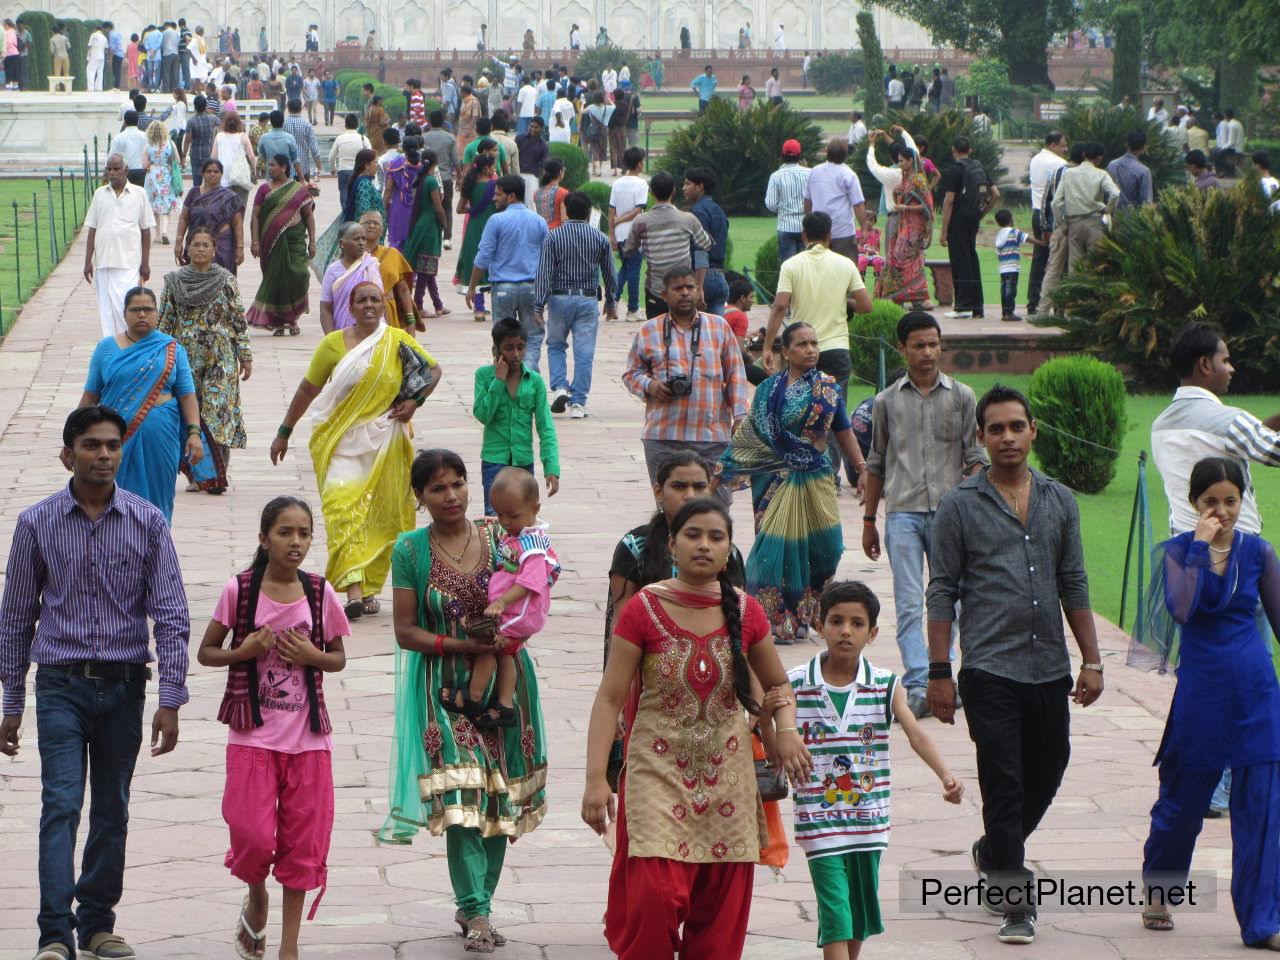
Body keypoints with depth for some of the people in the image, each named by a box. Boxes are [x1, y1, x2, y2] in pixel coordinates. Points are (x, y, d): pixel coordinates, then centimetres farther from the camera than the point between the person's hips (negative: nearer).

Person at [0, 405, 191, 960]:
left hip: (124, 684, 2)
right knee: (61, 804, -12)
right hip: (61, 684, -1)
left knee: (112, 811, 9)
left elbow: (170, 615, -1)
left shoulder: (147, 523, 0)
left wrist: (170, 700, -7)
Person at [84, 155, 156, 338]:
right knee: (106, 308, 4)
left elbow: (146, 230, 5)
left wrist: (145, 263, 1)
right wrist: (88, 261, 5)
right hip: (103, 261, 3)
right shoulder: (100, 194, 8)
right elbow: (92, 230, 10)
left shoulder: (139, 194, 2)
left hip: (129, 262, -3)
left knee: (125, 307, -10)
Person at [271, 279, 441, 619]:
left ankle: (369, 587, 16)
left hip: (383, 439, 2)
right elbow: (307, 390, 8)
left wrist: (415, 401, -1)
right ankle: (353, 589, -24)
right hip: (340, 439, -2)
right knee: (342, 504, -18)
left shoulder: (398, 342, 2)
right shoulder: (333, 344, 0)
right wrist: (284, 432, 12)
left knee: (381, 513, 4)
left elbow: (434, 370, 15)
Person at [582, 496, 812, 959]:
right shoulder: (644, 610, -6)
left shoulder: (745, 613, 3)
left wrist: (786, 729, -4)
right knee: (654, 900, -17)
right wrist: (596, 779, -15)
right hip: (658, 776, -3)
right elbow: (610, 698, -7)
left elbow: (777, 684, 17)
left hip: (727, 778, 3)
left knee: (719, 913, 4)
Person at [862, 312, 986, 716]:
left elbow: (974, 457, 7)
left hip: (949, 512, 1)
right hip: (903, 512, -1)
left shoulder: (961, 397, 7)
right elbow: (876, 463, 16)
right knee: (909, 603, -10)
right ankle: (917, 683, -16)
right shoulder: (887, 401, 9)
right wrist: (868, 520, 16)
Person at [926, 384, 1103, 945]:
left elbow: (1074, 585, 13)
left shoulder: (1059, 502, 9)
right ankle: (1015, 903, 2)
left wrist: (1091, 660, 7)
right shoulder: (960, 506, -2)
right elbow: (942, 592, -2)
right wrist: (939, 672, -6)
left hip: (1050, 668, 4)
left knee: (1047, 774, 15)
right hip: (990, 670, -4)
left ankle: (994, 853, 40)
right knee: (1004, 786, -5)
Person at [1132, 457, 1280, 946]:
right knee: (1182, 798, 10)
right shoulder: (1177, 551, -3)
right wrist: (1200, 547, -18)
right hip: (1201, 690, -1)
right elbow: (1180, 608, -20)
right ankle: (1158, 891, 35)